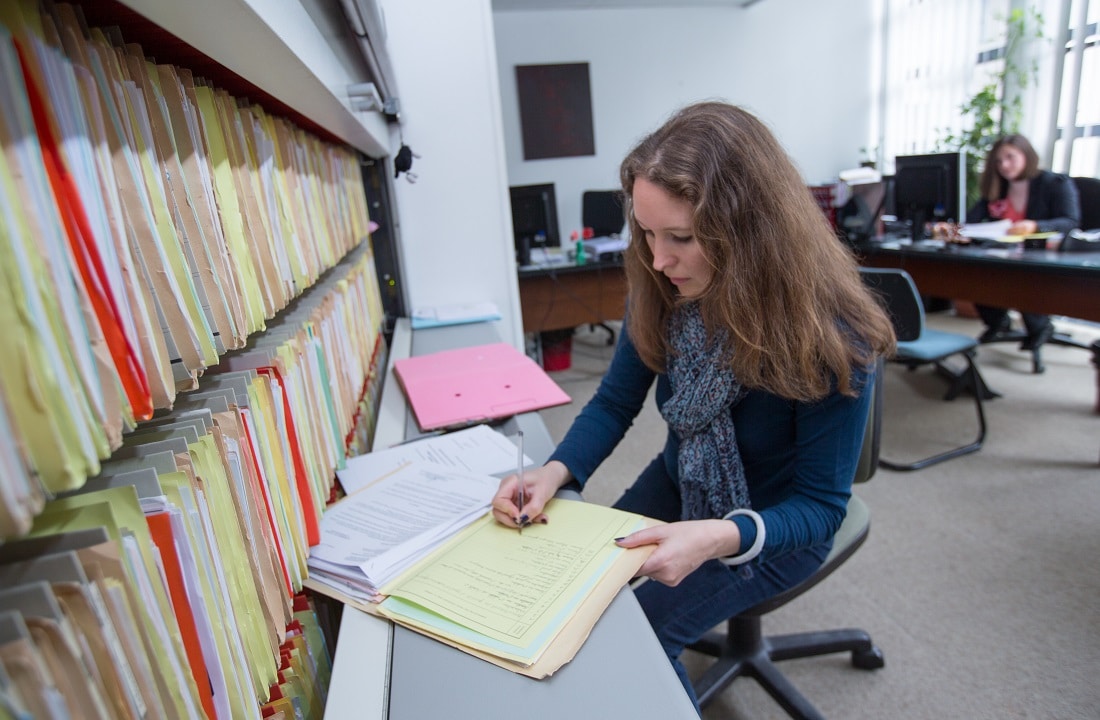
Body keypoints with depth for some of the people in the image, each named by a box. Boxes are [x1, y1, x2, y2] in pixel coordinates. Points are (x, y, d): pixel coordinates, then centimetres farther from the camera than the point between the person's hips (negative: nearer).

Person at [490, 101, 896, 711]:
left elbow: (821, 504, -21)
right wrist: (555, 472, -26)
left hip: (774, 526, -4)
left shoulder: (829, 334, -29)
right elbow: (615, 402, -7)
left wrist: (720, 538, -40)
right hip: (680, 485, 5)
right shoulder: (661, 293, -16)